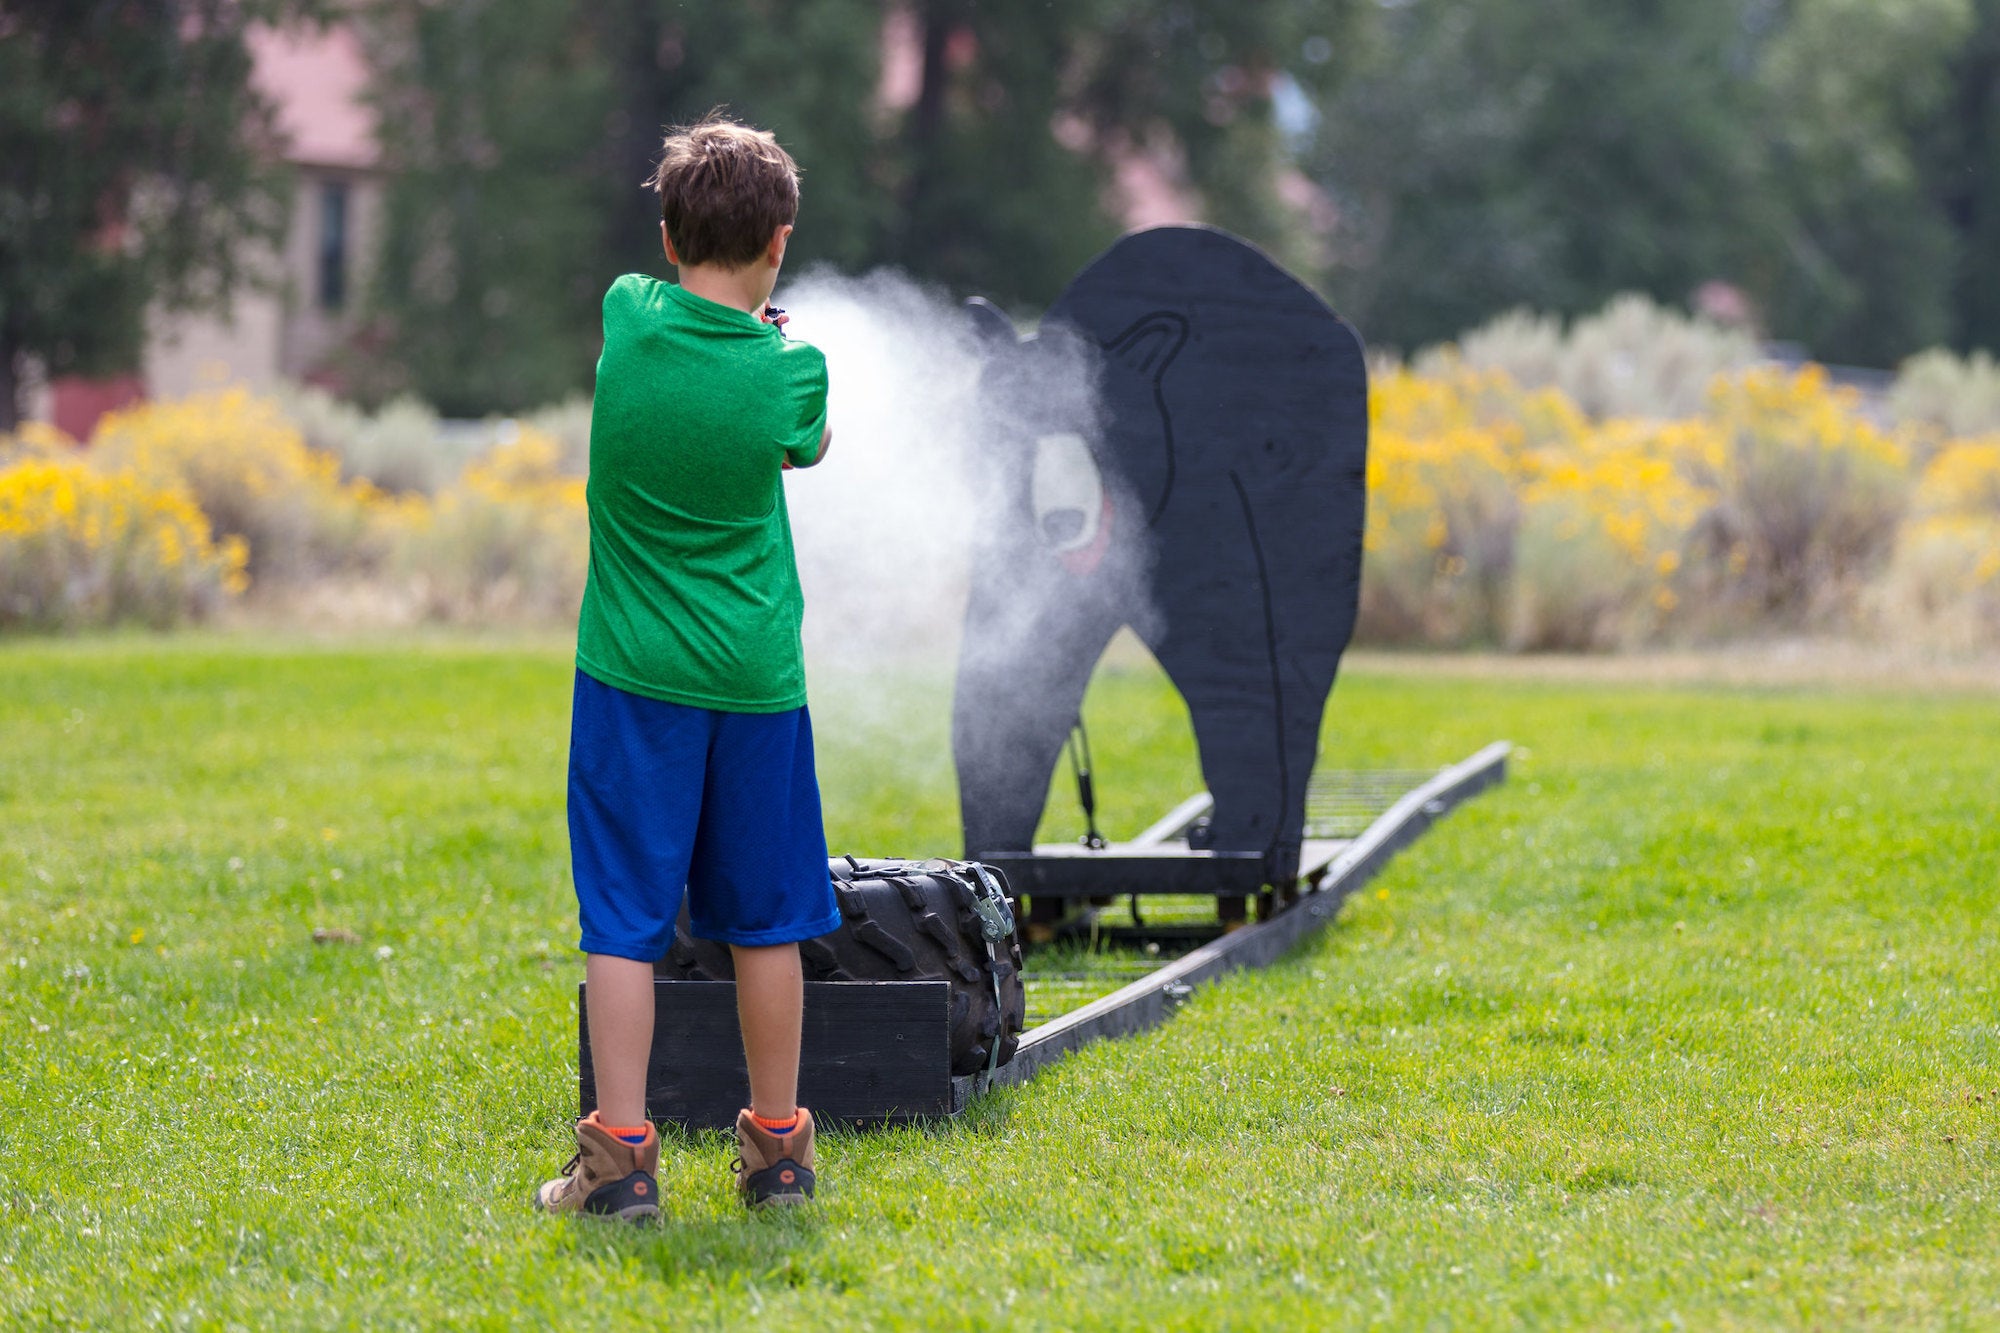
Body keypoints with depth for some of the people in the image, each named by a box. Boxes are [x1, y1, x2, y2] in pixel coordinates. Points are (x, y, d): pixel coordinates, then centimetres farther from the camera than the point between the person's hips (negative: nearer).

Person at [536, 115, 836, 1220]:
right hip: (755, 675, 0)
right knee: (765, 922, 11)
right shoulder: (791, 372, -9)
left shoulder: (627, 319, -8)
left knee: (623, 921, 1)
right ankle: (777, 1147, 20)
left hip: (632, 672, 0)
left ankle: (620, 1157, -3)